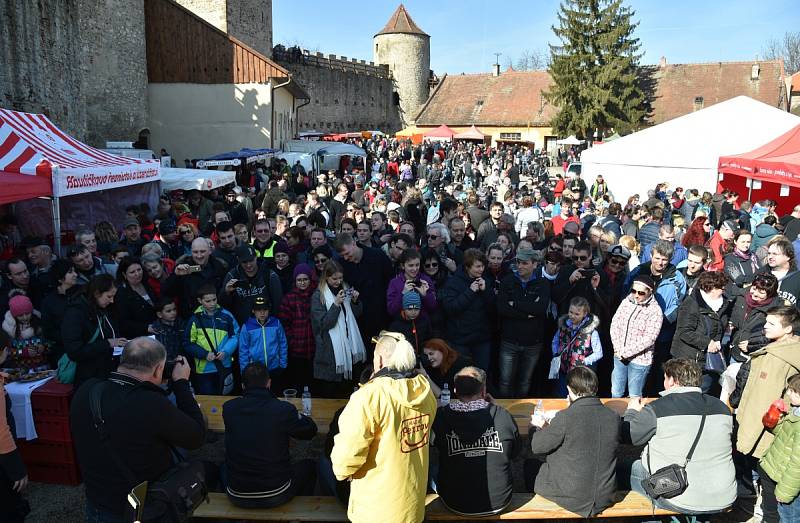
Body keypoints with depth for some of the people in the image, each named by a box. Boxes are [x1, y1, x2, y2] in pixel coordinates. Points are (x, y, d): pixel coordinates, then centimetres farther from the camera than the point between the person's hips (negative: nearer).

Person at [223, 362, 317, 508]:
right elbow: (311, 430, 0)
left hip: (237, 497, 3)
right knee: (309, 465, 27)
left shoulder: (228, 408, -9)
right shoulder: (284, 409, -17)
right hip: (275, 496, -2)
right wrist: (297, 416, 21)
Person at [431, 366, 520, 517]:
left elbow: (433, 443, 5)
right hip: (499, 501, 1)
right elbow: (515, 452, 3)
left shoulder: (441, 416, -17)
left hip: (455, 504, -1)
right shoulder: (503, 415, -16)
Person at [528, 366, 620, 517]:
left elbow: (537, 447, -10)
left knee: (529, 466, 19)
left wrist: (539, 426, 11)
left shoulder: (565, 417, -22)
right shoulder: (614, 417, -8)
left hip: (572, 498, -5)